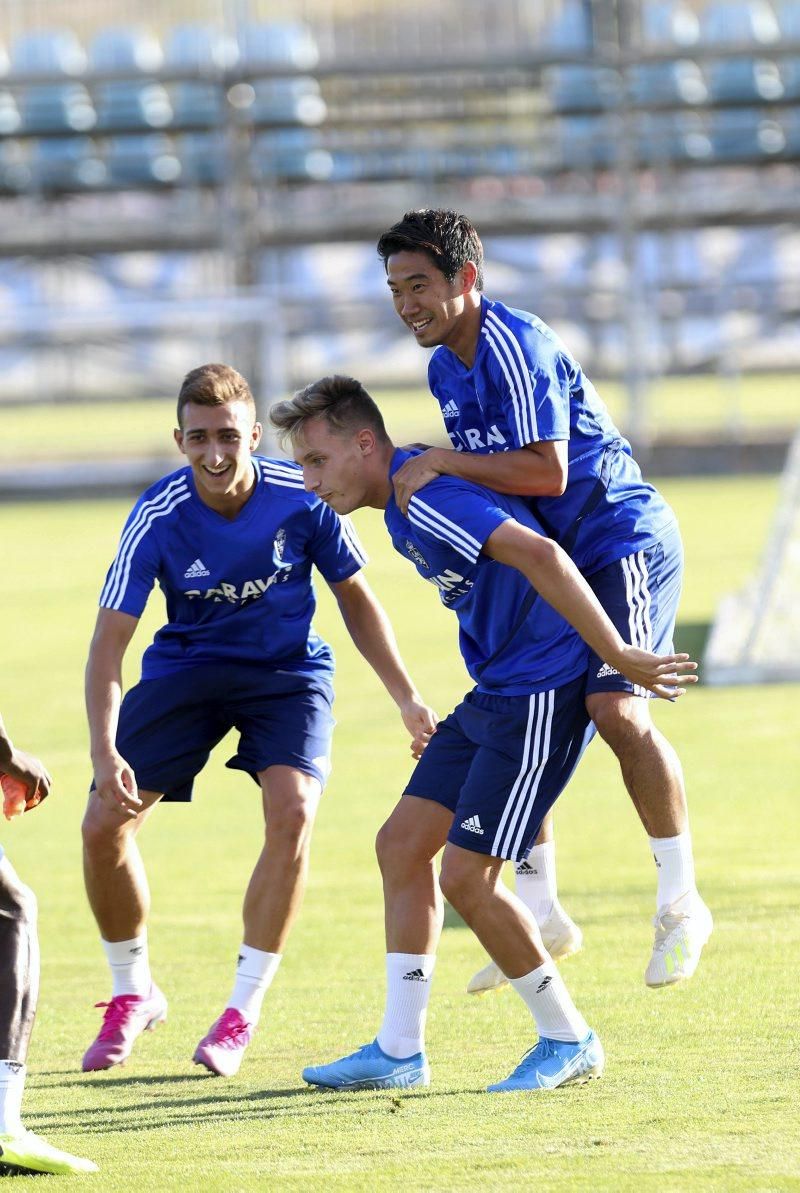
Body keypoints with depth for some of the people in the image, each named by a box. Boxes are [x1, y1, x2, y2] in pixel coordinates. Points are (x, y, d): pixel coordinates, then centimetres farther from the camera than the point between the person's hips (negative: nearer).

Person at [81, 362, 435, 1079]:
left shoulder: (302, 499, -21)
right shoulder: (157, 520, -23)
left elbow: (355, 597, -3)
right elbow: (109, 641, -24)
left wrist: (407, 698, -6)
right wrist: (105, 754, -38)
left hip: (288, 671, -1)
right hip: (186, 667, 1)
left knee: (292, 811, -26)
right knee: (104, 824, -11)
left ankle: (244, 1013, -13)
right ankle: (133, 995, 15)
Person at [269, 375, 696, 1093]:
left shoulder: (426, 497, -20)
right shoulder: (403, 502, 14)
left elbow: (541, 557, -31)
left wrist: (618, 657, -28)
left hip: (541, 696, -10)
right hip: (494, 695, 10)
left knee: (467, 878, -10)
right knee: (403, 845, 8)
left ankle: (569, 1041, 6)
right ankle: (400, 1051, 12)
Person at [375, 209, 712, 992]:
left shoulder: (517, 349, -21)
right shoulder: (446, 368, 8)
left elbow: (547, 471, -28)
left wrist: (438, 463, -27)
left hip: (622, 542, -9)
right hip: (552, 558, 9)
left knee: (615, 708, -22)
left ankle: (680, 903, -12)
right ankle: (539, 911, 11)